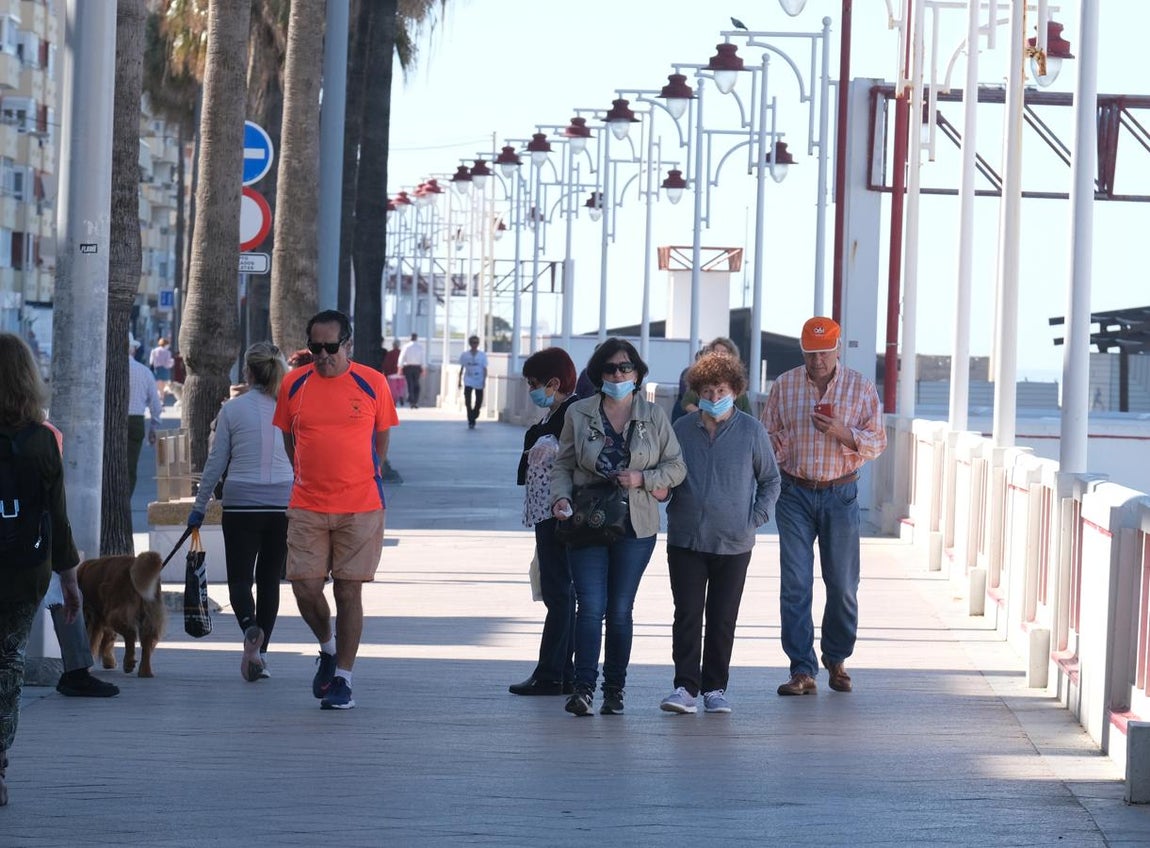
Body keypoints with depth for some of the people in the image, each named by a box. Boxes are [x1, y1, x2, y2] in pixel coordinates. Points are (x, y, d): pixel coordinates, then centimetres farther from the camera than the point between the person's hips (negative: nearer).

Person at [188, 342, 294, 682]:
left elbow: (216, 463, 1)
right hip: (284, 503, 2)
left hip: (241, 504, -2)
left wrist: (199, 507, 10)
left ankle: (250, 628, -24)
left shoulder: (233, 409, -3)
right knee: (269, 579, 12)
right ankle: (259, 654, 10)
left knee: (240, 577, 5)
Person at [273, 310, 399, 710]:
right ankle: (328, 647, 25)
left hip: (360, 508, -2)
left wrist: (367, 479, 8)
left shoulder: (372, 384, -2)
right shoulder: (294, 385, 3)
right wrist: (309, 478, 11)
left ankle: (342, 679, 8)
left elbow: (382, 437, 10)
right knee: (305, 587, -4)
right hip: (307, 508, 2)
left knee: (349, 591, -1)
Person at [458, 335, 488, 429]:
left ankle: (473, 418, 24)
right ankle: (471, 421, -1)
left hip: (479, 382, 0)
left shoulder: (482, 355, 1)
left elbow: (485, 369, 1)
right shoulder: (464, 355, 2)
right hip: (468, 382, 0)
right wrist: (460, 380, 5)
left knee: (478, 402, 3)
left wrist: (484, 380, -9)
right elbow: (462, 368, 8)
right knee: (468, 402, -8)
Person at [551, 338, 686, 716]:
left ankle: (614, 689, 13)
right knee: (590, 606, -11)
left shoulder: (653, 416, 4)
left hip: (635, 528, 0)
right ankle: (583, 687, -12)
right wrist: (560, 497, -10)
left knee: (620, 610, 5)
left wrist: (643, 479, -10)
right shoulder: (578, 414, 5)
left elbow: (677, 466, 6)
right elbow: (563, 465, 8)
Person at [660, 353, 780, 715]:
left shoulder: (751, 431, 0)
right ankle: (686, 687, -2)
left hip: (733, 544, -1)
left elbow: (771, 480, 9)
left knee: (722, 620, 5)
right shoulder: (681, 429, 4)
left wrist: (755, 518, -1)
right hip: (685, 539, 1)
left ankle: (715, 688, 13)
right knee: (687, 615, -3)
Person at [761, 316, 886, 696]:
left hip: (840, 494, 0)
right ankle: (802, 671, -6)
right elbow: (767, 435, 11)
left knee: (843, 585, 4)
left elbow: (877, 442, 0)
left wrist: (844, 433, -17)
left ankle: (836, 660, 24)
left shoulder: (861, 387, 1)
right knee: (795, 585, -6)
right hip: (794, 493, 0)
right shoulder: (784, 385, 4)